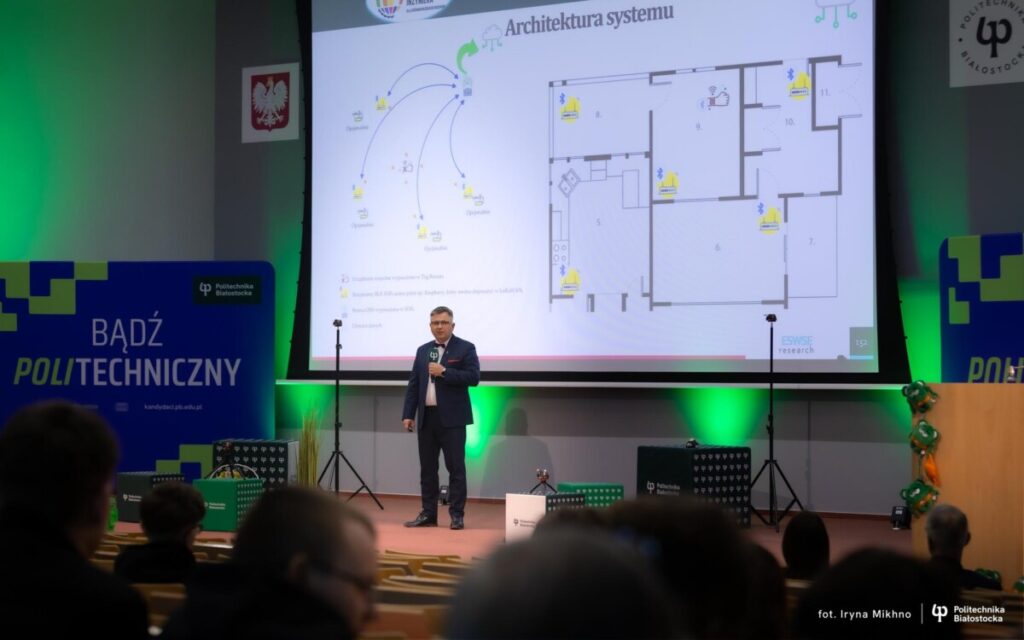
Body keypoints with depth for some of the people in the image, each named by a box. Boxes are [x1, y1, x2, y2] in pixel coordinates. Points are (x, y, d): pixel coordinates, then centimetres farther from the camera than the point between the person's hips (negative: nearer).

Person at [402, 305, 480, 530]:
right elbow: (413, 384, 13)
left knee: (455, 467, -3)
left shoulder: (465, 348, -1)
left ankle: (457, 514, 1)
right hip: (427, 417, 5)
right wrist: (408, 414, 4)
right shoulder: (423, 350, 15)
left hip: (452, 418, -5)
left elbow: (473, 377, -12)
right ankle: (428, 514, 13)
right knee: (427, 468, 8)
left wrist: (444, 372, -16)